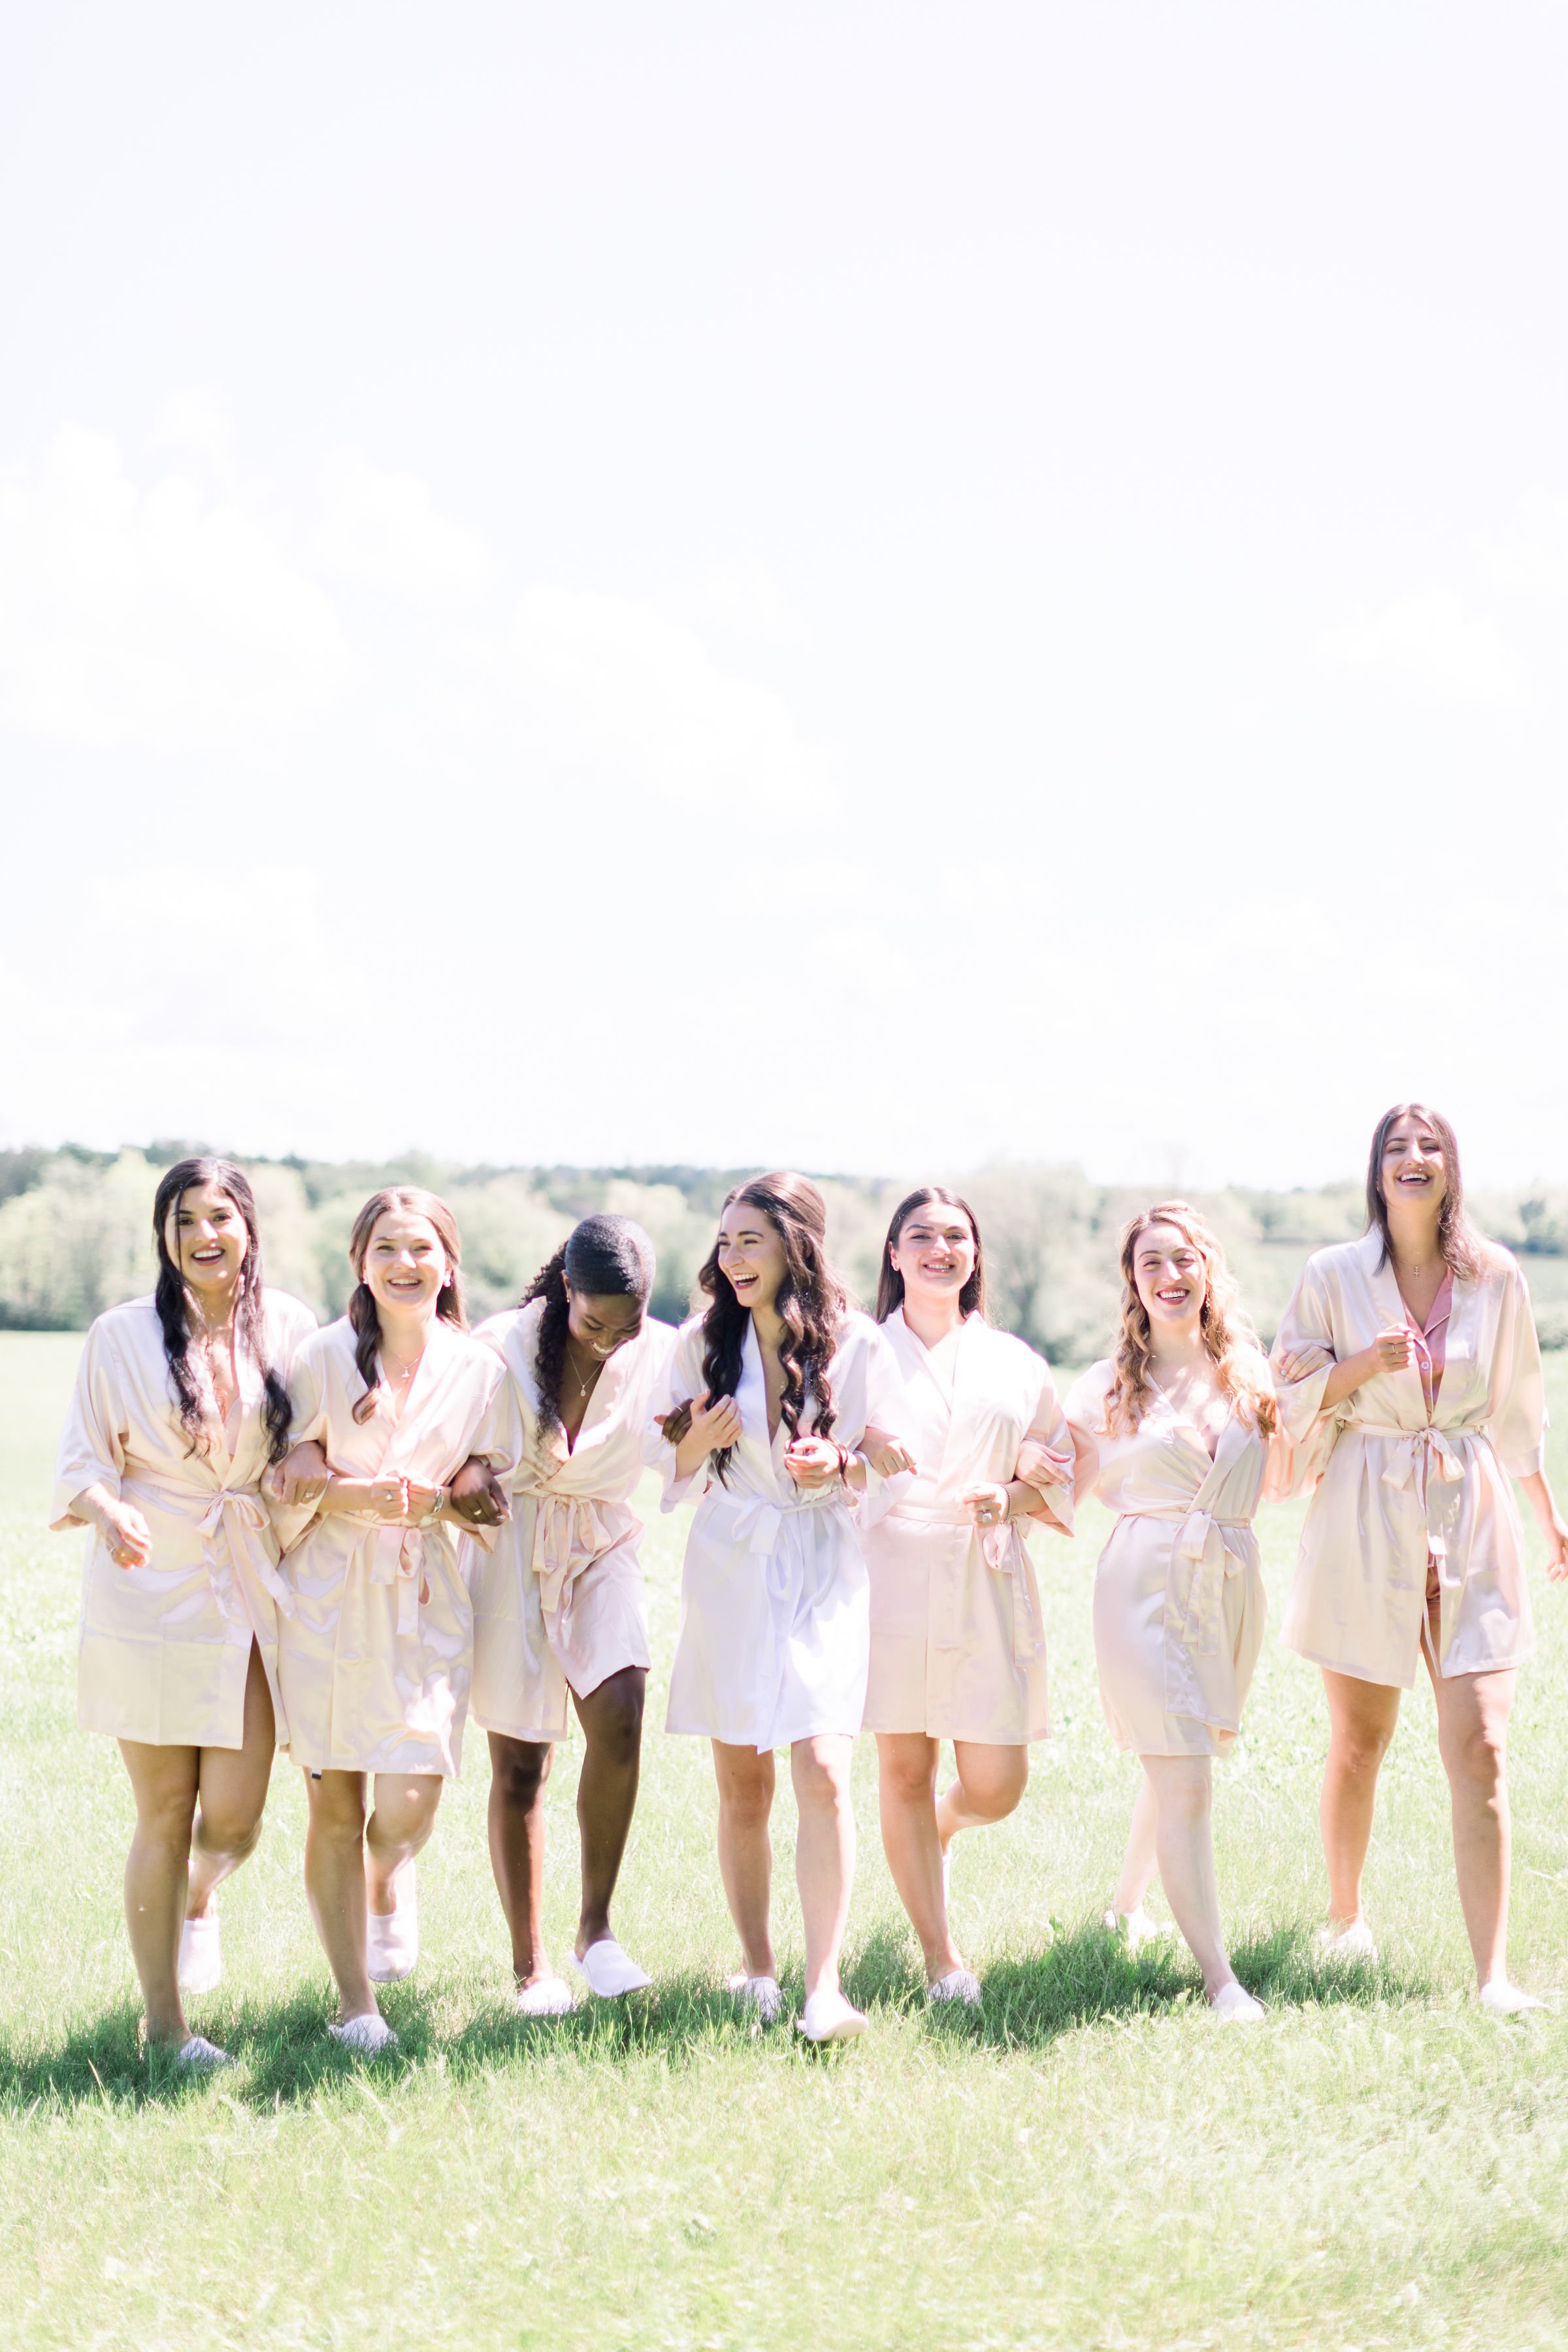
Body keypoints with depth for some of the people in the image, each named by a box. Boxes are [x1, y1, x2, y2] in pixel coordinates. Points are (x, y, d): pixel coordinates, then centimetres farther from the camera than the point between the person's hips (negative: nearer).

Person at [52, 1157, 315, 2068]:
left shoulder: (290, 1327, 5)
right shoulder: (122, 1335, 0)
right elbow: (83, 1459, -1)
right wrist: (108, 1511, -21)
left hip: (253, 1596, 2)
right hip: (148, 1592, -2)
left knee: (236, 1816, -3)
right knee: (165, 1814, 1)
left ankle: (200, 1899, 35)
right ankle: (164, 2025, 14)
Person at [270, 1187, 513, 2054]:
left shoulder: (478, 1369, 5)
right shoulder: (321, 1358, 1)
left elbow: (486, 1499, 7)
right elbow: (292, 1483, 1)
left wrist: (428, 1499, -14)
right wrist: (360, 1495, -17)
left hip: (425, 1600, 1)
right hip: (326, 1595, 0)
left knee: (408, 1805, -10)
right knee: (333, 1804, 0)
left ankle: (387, 1882, 28)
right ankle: (355, 2005, 13)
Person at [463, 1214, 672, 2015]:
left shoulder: (659, 1354, -5)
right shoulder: (501, 1346, -9)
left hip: (601, 1551, 1)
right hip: (510, 1551, -1)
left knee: (619, 1716, -23)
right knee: (519, 1767, 2)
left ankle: (596, 1926, -8)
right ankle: (529, 1964, 14)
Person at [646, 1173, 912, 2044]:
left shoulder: (856, 1344, -2)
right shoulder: (702, 1341, 3)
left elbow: (892, 1465, 5)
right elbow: (664, 1457, 10)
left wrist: (840, 1466, -15)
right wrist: (695, 1443, -12)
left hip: (824, 1574, -2)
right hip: (729, 1571, 2)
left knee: (823, 1773, -14)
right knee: (741, 1787, 5)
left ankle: (823, 1988, -13)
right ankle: (756, 1973, 17)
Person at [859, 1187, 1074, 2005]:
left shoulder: (1013, 1363, 13)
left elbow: (1060, 1479, 16)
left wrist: (1012, 1496, -4)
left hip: (987, 1582, 2)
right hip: (889, 1571, -2)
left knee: (994, 1787, -2)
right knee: (902, 1770, -1)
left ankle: (934, 1831, 34)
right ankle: (941, 1959, 9)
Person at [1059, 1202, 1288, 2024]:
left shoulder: (1246, 1373, 10)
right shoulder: (1109, 1386, 1)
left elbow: (1277, 1487, 14)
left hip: (1230, 1581, 4)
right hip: (1146, 1581, -4)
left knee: (1176, 1762, 16)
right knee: (1184, 1779, -11)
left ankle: (1127, 1903, 41)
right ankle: (1218, 1977, -8)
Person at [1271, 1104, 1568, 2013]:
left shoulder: (1495, 1279, 4)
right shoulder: (1333, 1276, -1)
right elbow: (1294, 1398, 3)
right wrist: (1364, 1363, -14)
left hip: (1472, 1518, 1)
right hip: (1366, 1520, -1)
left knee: (1481, 1748, -9)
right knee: (1359, 1741, 10)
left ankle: (1494, 1976, -10)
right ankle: (1346, 1915, 34)